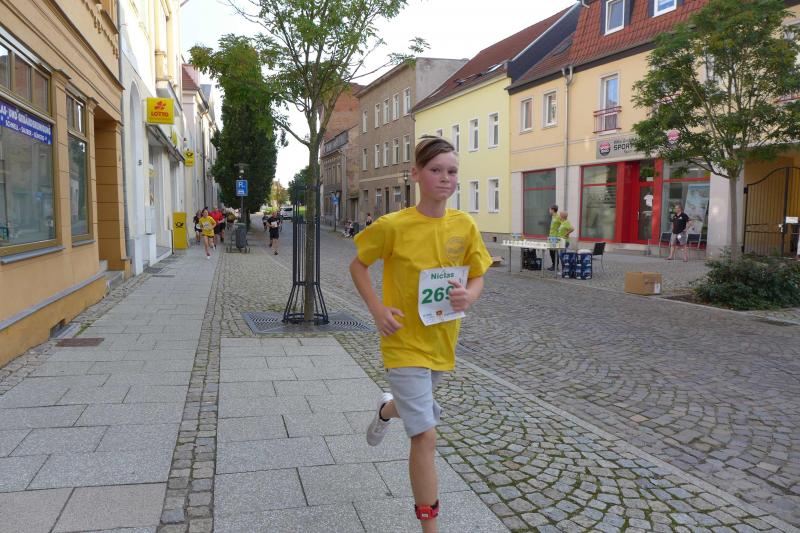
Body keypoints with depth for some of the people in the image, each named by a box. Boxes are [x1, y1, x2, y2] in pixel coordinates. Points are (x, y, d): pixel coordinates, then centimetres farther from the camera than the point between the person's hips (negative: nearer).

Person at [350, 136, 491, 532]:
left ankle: (386, 409, 66)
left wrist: (468, 296, -18)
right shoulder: (393, 225, -16)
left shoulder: (465, 226, -6)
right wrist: (377, 309, -15)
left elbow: (477, 278, 5)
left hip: (442, 340, 5)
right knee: (425, 436, -5)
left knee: (420, 405, 29)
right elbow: (357, 265, -2)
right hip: (404, 341, -5)